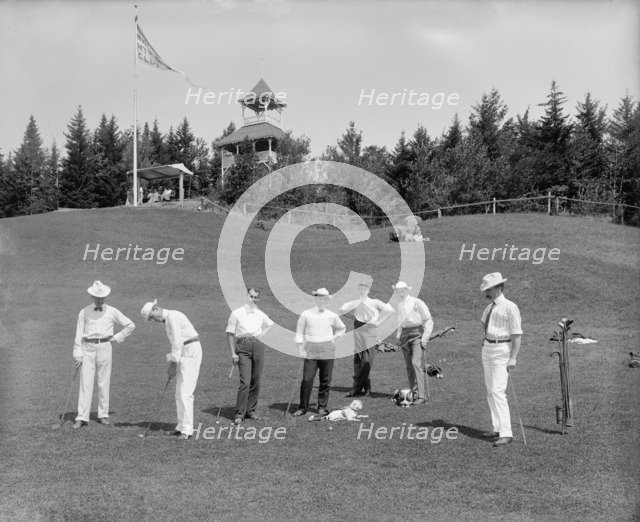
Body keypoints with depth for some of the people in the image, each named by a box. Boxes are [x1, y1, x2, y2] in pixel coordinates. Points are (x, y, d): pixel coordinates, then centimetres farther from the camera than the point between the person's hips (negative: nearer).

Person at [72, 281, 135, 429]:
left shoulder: (112, 312, 6)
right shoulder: (84, 313, 7)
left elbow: (130, 325, 10)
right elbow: (79, 335, 6)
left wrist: (116, 337, 4)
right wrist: (78, 354, -1)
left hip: (104, 347, 0)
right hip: (88, 348, 0)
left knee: (104, 383, 2)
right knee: (85, 383, -3)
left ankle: (103, 415, 12)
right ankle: (82, 418, -2)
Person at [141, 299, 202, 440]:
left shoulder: (172, 316, -14)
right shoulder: (167, 320, 17)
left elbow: (177, 342, -17)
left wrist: (174, 364, -12)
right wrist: (171, 364, 13)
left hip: (191, 352, -10)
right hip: (184, 353, 10)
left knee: (185, 392, -12)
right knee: (179, 393, 12)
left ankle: (187, 430, -10)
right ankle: (181, 426, 18)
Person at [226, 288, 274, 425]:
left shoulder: (260, 314, 11)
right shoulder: (237, 313, 1)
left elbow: (270, 324, 30)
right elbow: (230, 334, 1)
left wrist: (261, 333, 12)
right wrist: (233, 353, -6)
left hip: (258, 346, 4)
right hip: (243, 346, -4)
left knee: (256, 382, 5)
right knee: (245, 382, -13)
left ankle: (251, 410, 18)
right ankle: (239, 414, -8)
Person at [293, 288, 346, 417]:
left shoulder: (332, 316, 7)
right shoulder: (306, 314, 1)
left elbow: (342, 328, 25)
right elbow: (299, 332, 5)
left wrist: (333, 337, 12)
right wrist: (301, 349, -1)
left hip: (327, 350, 2)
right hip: (311, 351, -2)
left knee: (325, 380, 3)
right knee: (307, 379, -6)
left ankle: (322, 407, 14)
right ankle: (302, 407, 4)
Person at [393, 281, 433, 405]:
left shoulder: (417, 302, -6)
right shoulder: (400, 305, 14)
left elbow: (428, 320, -6)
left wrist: (425, 337, -12)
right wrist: (399, 336, 14)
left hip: (417, 334, -6)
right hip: (405, 335, 6)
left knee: (416, 363, -18)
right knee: (408, 366, 6)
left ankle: (421, 396, -19)